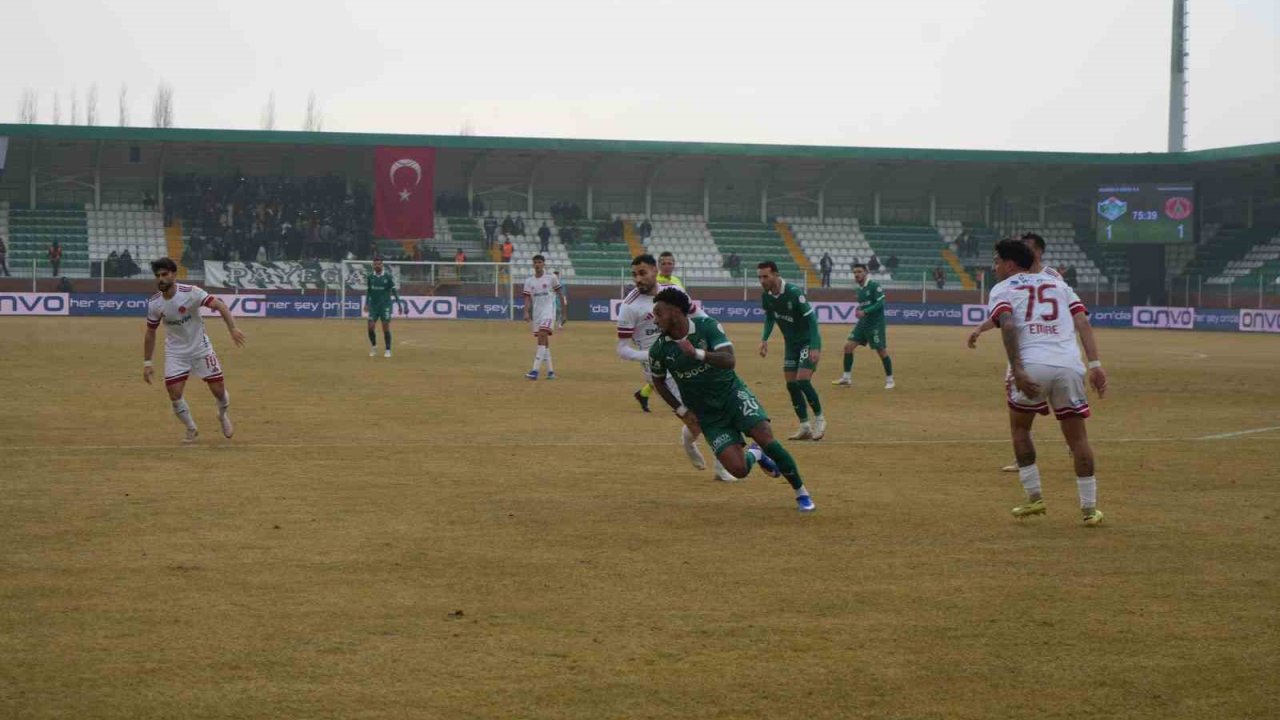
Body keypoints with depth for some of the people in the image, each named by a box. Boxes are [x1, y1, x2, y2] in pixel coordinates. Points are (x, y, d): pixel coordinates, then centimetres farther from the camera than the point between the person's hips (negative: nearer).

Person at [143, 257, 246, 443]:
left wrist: (232, 328, -39)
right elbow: (150, 333, 4)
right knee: (174, 394, -9)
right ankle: (191, 430, 16)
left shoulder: (191, 293, -20)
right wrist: (147, 362, 3)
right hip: (175, 352, 2)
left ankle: (224, 416, 32)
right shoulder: (154, 304, -8)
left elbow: (219, 306, -24)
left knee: (218, 390, -3)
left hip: (200, 348, -2)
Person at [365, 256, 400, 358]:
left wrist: (398, 304, -6)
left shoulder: (388, 276, -7)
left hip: (385, 305, -3)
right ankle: (373, 346, 18)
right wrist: (366, 303, 10)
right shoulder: (369, 276, 2)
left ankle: (388, 350, 6)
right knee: (370, 327, -5)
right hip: (373, 305, 3)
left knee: (386, 328, -4)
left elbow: (394, 290, -3)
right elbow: (368, 291, 12)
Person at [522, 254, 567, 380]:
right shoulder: (529, 281, 8)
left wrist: (564, 304, 1)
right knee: (544, 341, 9)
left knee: (542, 337, -19)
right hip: (536, 313, 5)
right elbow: (527, 298, 3)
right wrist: (526, 312, -11)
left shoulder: (551, 278, -1)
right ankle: (550, 371, 17)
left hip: (548, 311, -5)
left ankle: (535, 370, -27)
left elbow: (559, 292, 5)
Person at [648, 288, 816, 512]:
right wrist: (681, 411, 0)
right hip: (707, 414, 1)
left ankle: (801, 492, -5)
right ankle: (754, 455, 24)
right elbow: (658, 382, 9)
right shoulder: (659, 350, -11)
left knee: (765, 437, -24)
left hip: (732, 393, -1)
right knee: (738, 469, -15)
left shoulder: (707, 327, -16)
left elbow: (730, 360, -28)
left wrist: (697, 353, -42)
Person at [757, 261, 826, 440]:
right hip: (791, 343, 7)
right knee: (791, 385, 3)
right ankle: (805, 427, 12)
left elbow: (811, 318, -24)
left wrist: (815, 348, -30)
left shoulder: (794, 293, -25)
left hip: (808, 342, -7)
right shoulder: (766, 296, -5)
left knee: (802, 381, -18)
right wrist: (765, 339, 3)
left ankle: (819, 419, 2)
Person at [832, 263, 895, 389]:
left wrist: (865, 312, -24)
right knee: (848, 346, 1)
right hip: (862, 323, 8)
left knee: (882, 351, -3)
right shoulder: (859, 289, 12)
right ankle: (847, 377, 9)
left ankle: (889, 380, 10)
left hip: (876, 324, -8)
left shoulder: (874, 285, -12)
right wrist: (859, 310, 1)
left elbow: (880, 304, -18)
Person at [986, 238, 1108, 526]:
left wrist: (1017, 370, -15)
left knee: (1019, 427, 21)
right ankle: (1089, 509, 10)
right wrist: (1095, 364, 2)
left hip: (1031, 365, -2)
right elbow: (1082, 321, 10)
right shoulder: (1057, 283, 26)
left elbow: (1007, 324, -8)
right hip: (1069, 365, 3)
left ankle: (1034, 497, 17)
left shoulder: (1002, 289, 14)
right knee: (1076, 435, 11)